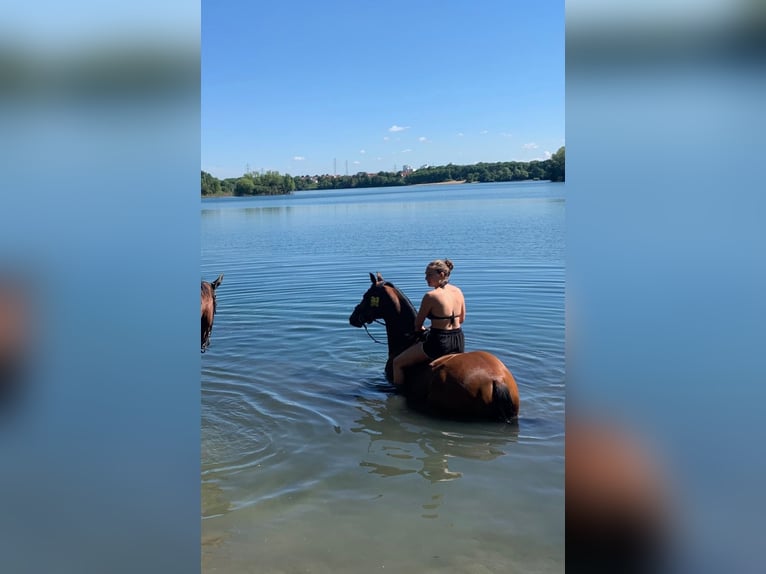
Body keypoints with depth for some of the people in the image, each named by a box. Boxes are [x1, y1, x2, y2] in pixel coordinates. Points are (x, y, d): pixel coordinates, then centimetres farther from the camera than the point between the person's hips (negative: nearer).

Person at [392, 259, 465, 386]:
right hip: (459, 342, 7)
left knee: (397, 363, 9)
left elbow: (418, 324, -5)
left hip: (439, 343, -7)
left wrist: (419, 329, 17)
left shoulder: (430, 296, -16)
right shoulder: (458, 291, 3)